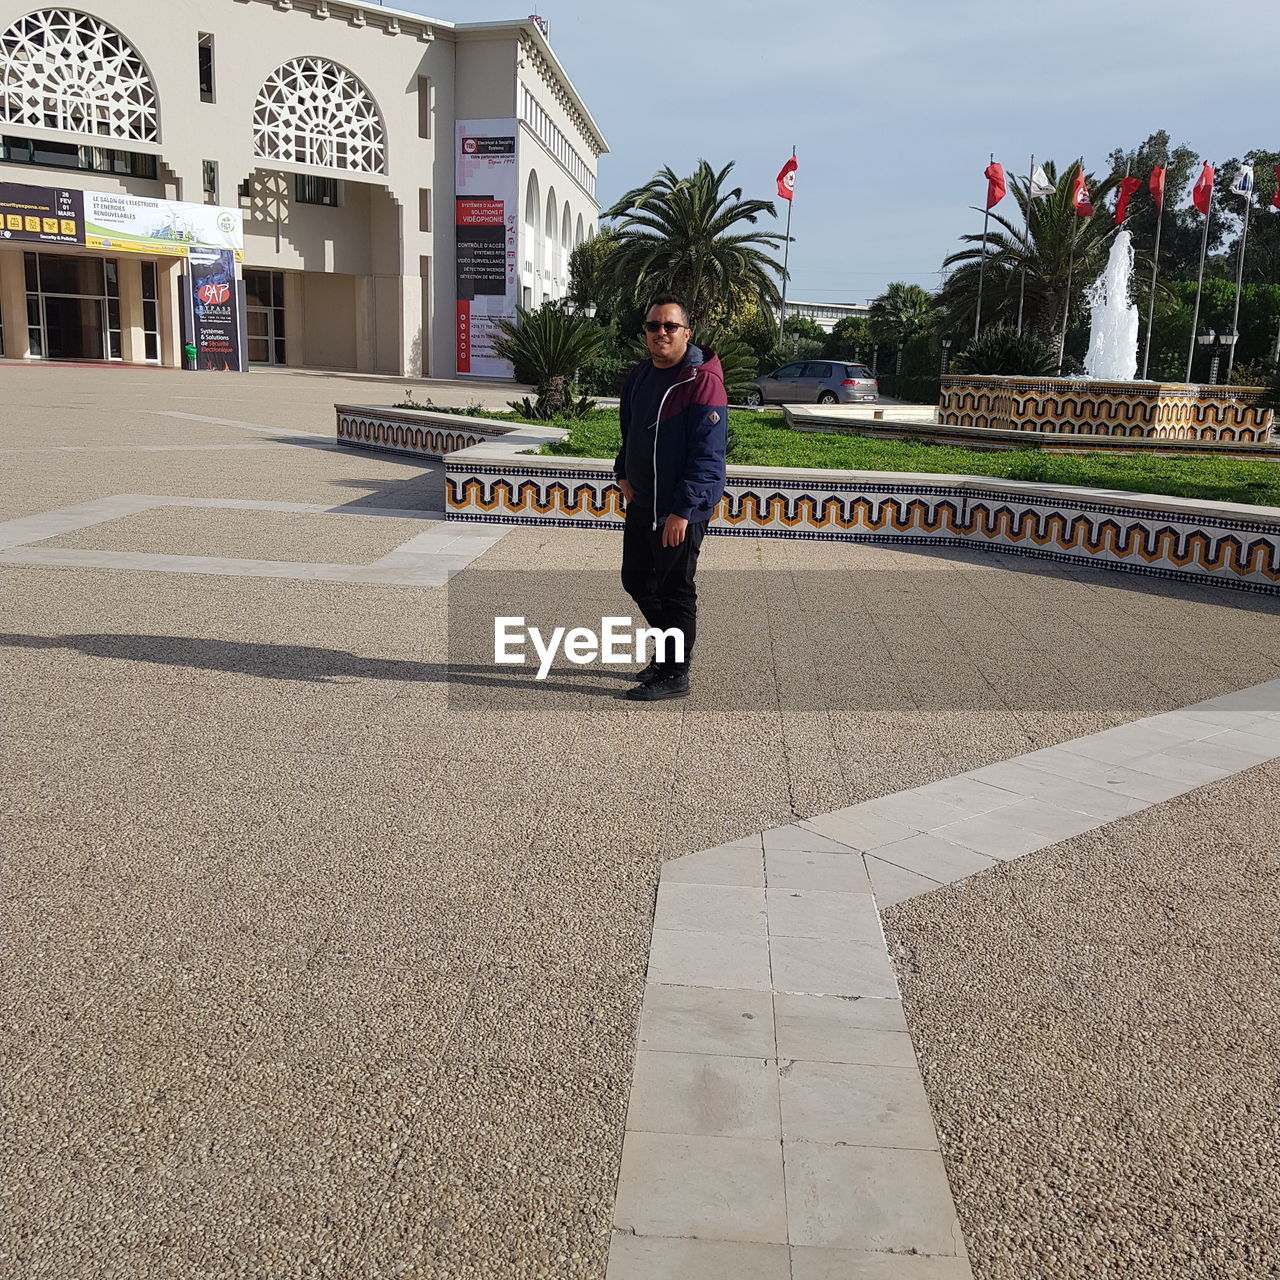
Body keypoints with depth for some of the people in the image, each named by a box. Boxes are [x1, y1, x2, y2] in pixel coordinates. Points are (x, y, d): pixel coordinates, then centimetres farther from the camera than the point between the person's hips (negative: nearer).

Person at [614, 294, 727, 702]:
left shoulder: (701, 381, -18)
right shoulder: (639, 376, 9)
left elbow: (707, 454, -22)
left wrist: (683, 510, -24)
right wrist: (624, 473, 11)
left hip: (680, 511, -9)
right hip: (641, 503, 9)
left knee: (675, 591, 1)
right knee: (636, 579, 19)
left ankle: (674, 674, 14)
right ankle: (671, 648, 37)